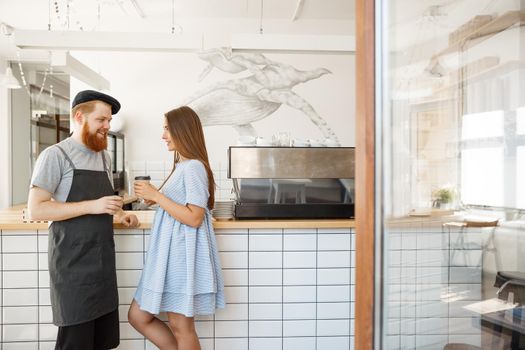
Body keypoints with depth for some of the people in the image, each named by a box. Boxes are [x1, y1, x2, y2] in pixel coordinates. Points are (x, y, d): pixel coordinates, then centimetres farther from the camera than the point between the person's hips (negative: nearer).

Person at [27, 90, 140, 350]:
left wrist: (120, 215, 4)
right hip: (74, 265, -6)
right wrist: (92, 206, -22)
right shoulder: (55, 155, -9)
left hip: (103, 261, 7)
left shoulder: (103, 156, 13)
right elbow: (36, 210, -15)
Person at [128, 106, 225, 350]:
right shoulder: (181, 166, 16)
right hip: (169, 252, 10)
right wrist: (155, 199, 10)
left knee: (180, 325, 4)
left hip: (183, 254, -10)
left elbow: (194, 218, -21)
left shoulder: (194, 167, -14)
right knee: (138, 316, 13)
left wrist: (156, 195, -17)